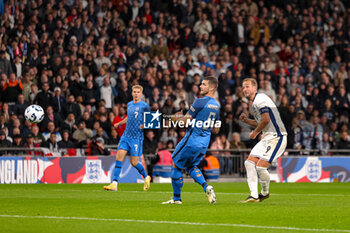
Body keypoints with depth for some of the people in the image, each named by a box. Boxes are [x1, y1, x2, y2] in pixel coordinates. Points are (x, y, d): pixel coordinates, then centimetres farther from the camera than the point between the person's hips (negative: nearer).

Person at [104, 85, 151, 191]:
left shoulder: (144, 106, -7)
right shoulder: (129, 104, 12)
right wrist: (119, 123, 31)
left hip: (137, 138, -5)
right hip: (126, 136, 5)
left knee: (134, 162, -2)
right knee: (119, 158, -7)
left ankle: (146, 177, 26)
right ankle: (114, 184, -9)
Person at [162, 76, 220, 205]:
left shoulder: (200, 102, -16)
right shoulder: (216, 106, 9)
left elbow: (186, 120, -14)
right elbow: (216, 129, 16)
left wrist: (176, 118, 5)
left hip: (192, 141, -8)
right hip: (205, 143, 8)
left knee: (176, 165, 7)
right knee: (191, 166, 23)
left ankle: (176, 198, 12)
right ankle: (207, 187, 0)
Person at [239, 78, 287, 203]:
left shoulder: (260, 99, -12)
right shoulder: (253, 102, 20)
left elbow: (266, 119, -21)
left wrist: (255, 133, -8)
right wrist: (247, 120, 12)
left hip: (276, 137, -10)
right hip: (266, 138, 10)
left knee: (260, 166, -16)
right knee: (249, 163, 0)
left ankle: (265, 192, 9)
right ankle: (254, 196, 0)